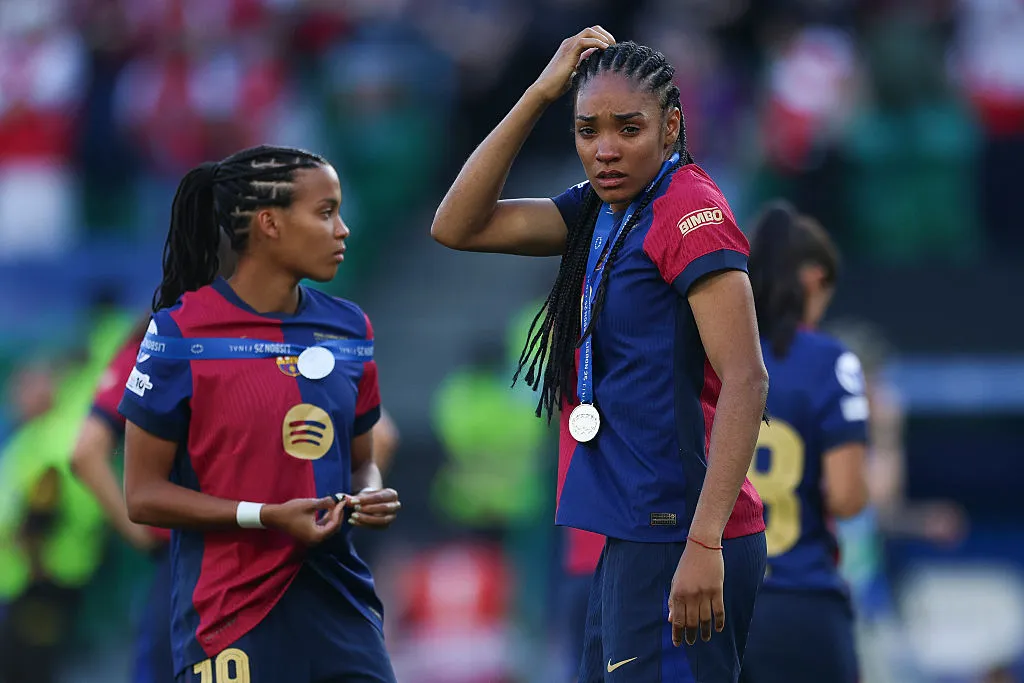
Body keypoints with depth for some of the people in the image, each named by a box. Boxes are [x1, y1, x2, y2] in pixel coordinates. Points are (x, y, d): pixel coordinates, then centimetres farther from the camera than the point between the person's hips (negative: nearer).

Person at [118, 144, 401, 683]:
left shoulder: (349, 329, 9)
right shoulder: (181, 334, -7)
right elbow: (144, 495, -6)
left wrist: (372, 496, -4)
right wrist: (268, 517, -17)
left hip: (338, 605, 5)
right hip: (232, 616, -5)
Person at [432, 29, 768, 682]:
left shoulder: (689, 211, -12)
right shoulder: (600, 211, 15)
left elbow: (745, 382, -19)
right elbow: (458, 227, 14)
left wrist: (703, 544, -25)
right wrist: (540, 94, 6)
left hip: (678, 544, -9)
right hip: (632, 539, 9)